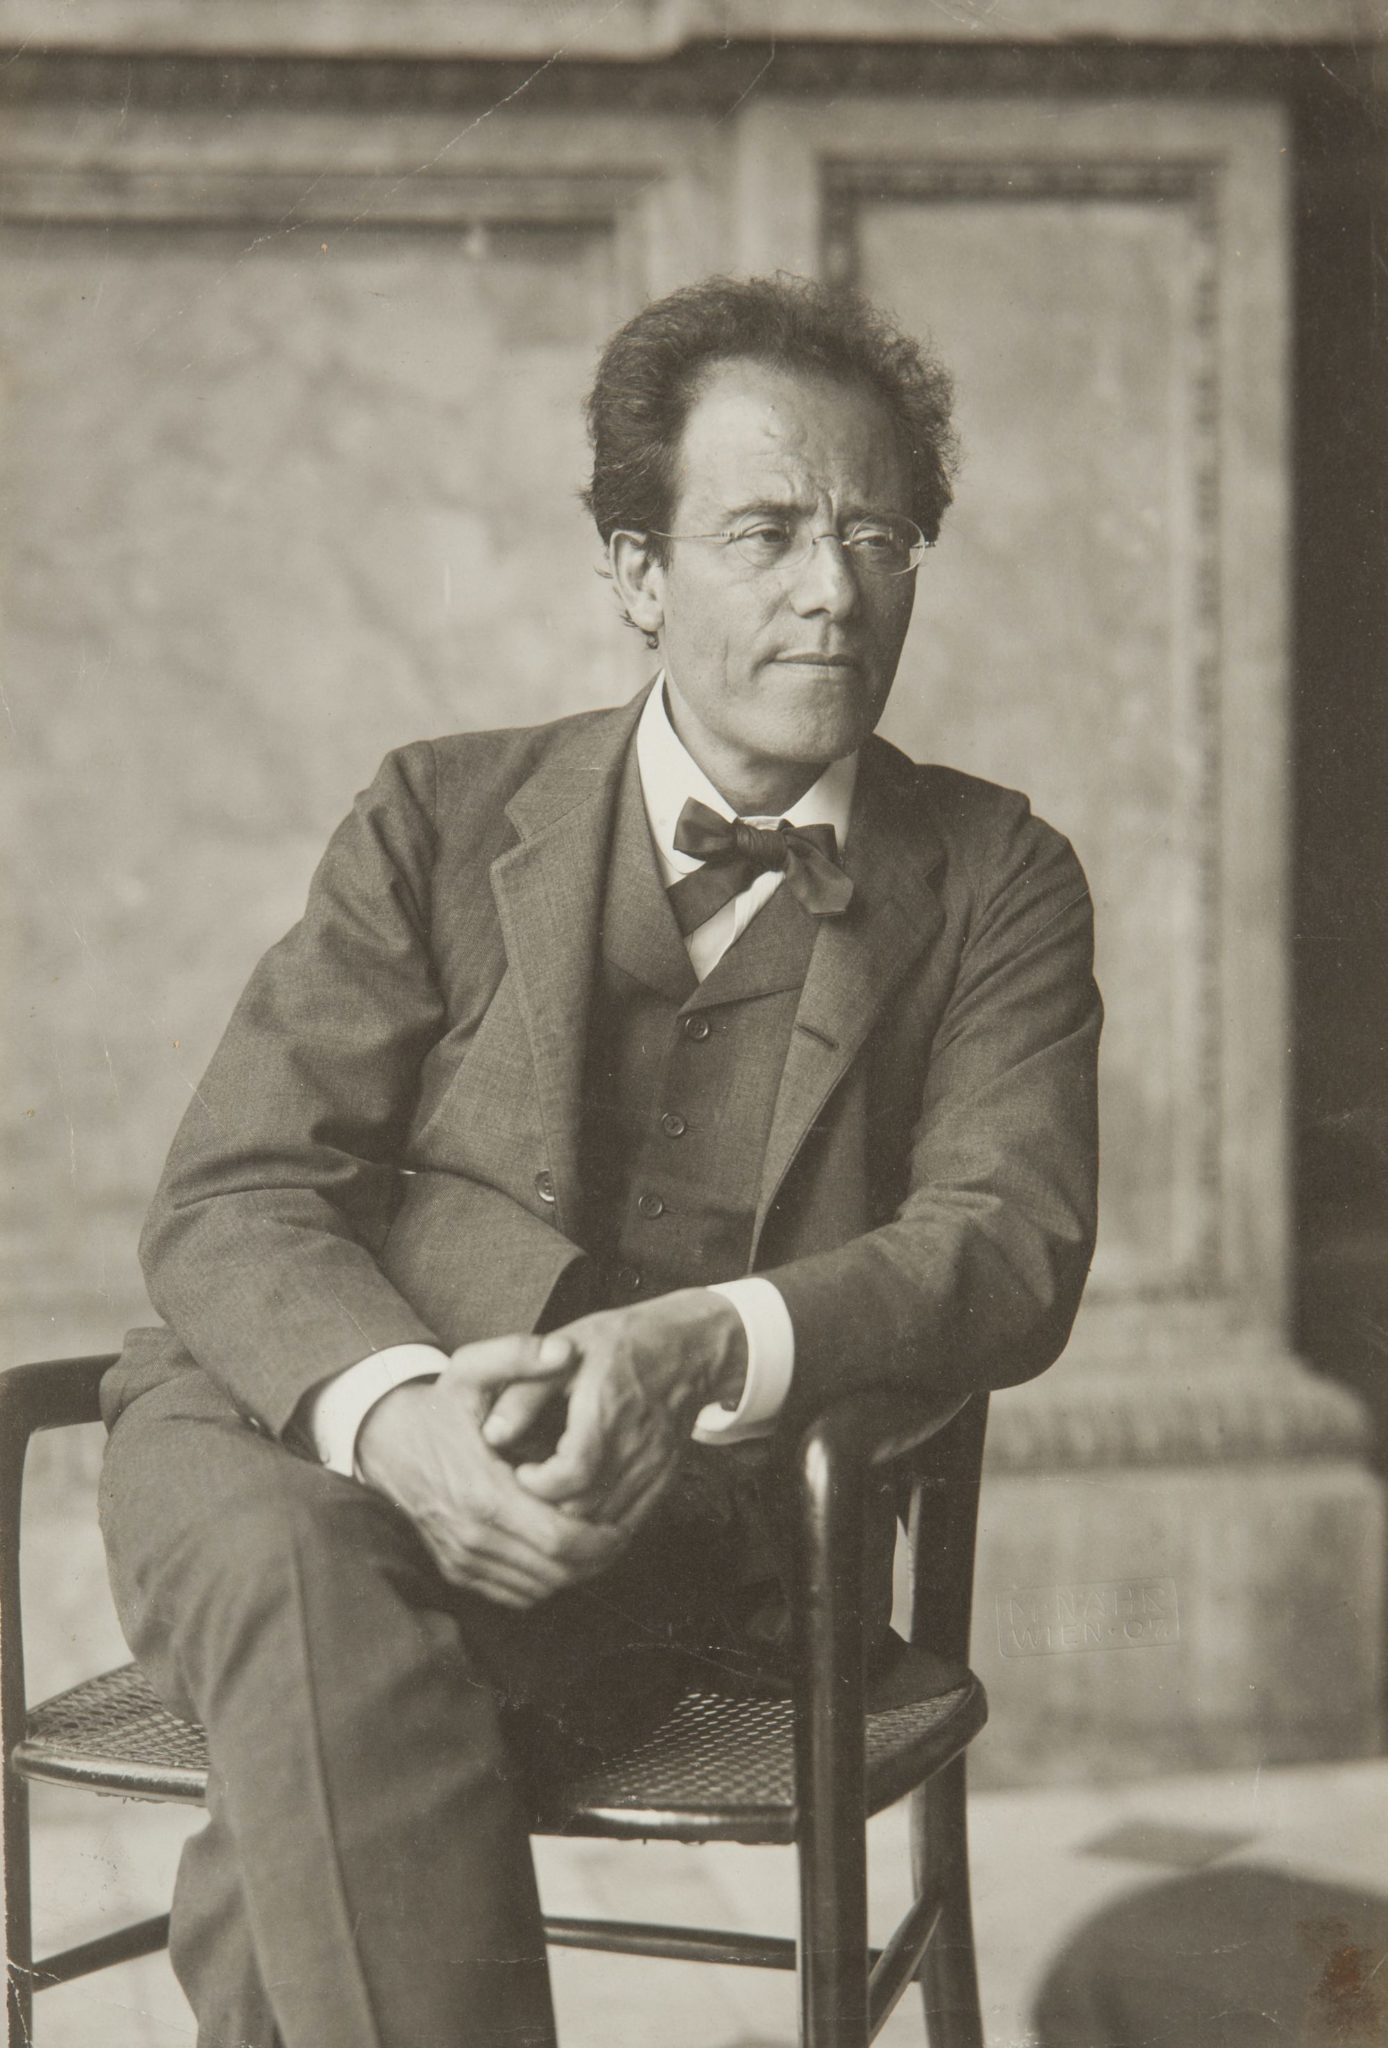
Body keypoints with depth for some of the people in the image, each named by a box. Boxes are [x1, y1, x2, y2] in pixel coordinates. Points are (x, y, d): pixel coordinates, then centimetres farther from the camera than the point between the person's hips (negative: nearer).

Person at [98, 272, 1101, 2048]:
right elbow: (231, 1197, 2)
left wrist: (702, 1346, -25)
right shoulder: (441, 819, 12)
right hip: (309, 1439, 2)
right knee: (298, 1584, -36)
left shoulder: (991, 881, 12)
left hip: (696, 1510, -1)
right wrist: (395, 1409, -22)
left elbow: (1014, 1246, -3)